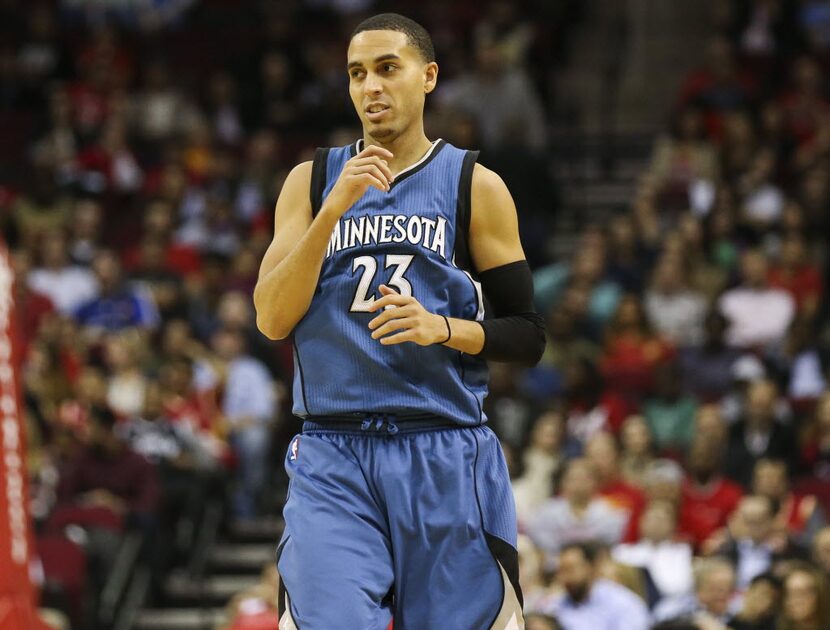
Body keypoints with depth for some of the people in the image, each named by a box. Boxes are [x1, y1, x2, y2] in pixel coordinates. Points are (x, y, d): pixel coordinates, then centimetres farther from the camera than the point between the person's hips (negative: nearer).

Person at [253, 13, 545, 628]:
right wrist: (336, 207, -13)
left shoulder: (476, 186, 5)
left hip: (447, 458, 0)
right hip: (333, 458, 0)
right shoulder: (312, 181, 9)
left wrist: (443, 329, -15)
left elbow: (528, 338, 5)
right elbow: (273, 320, -3)